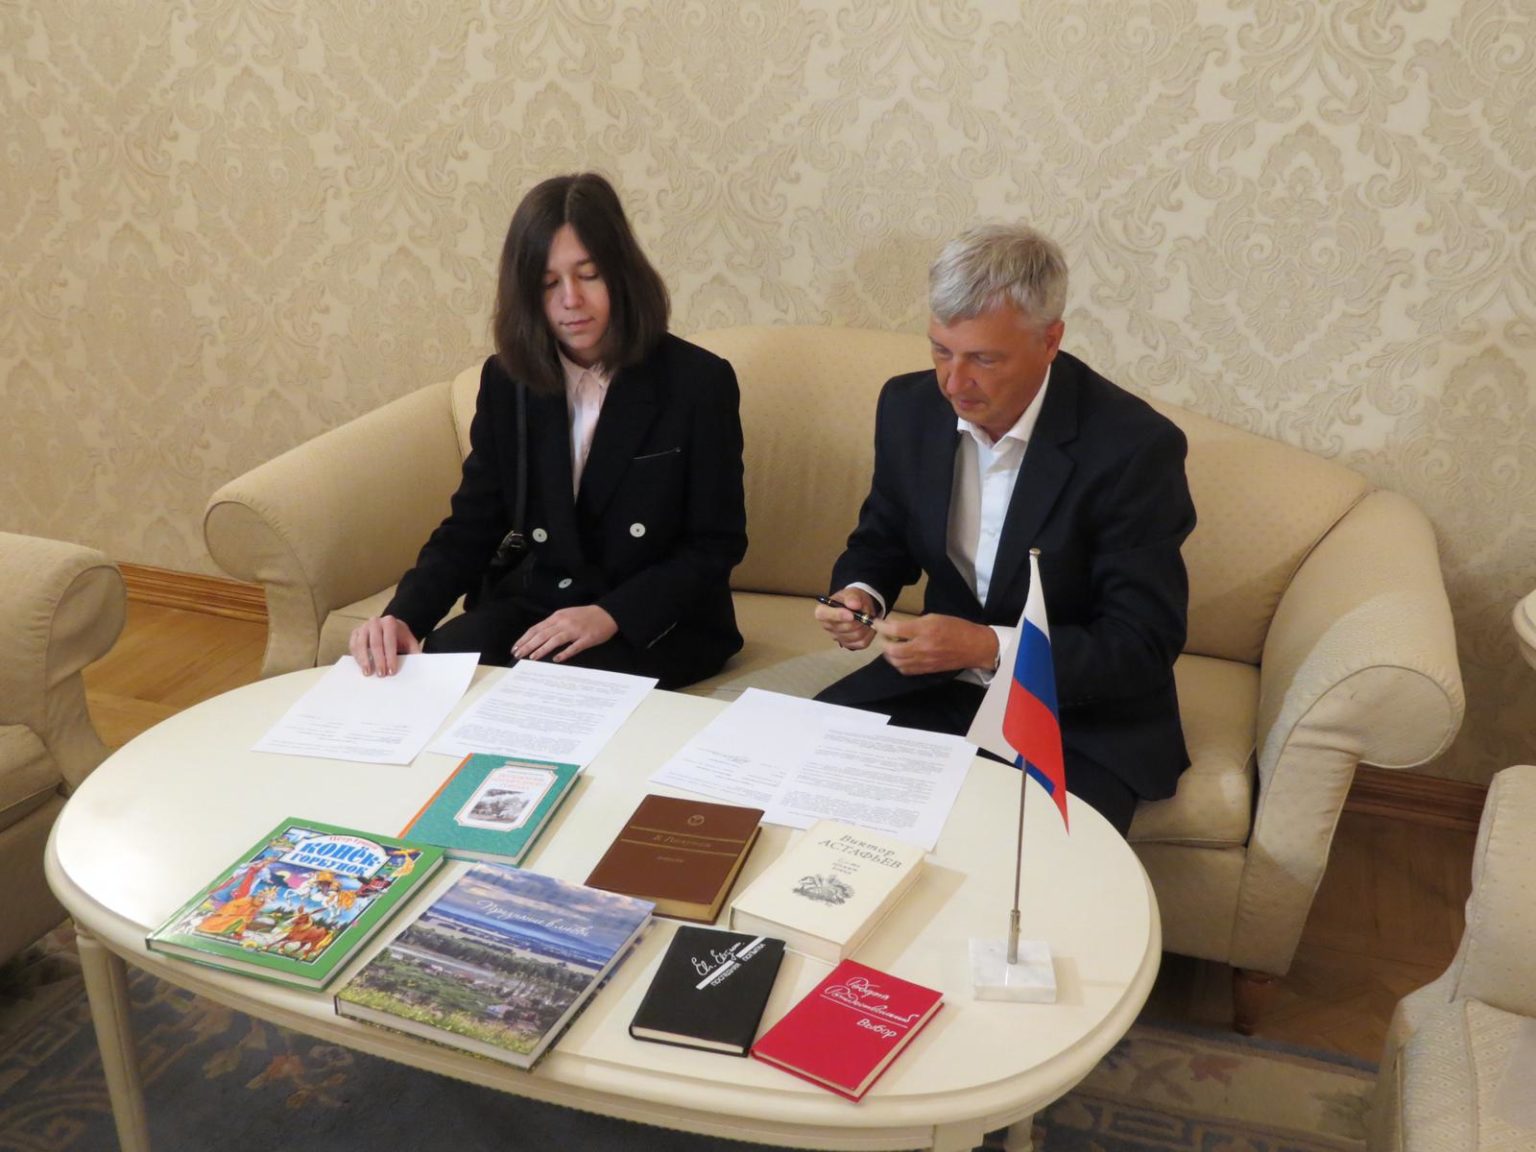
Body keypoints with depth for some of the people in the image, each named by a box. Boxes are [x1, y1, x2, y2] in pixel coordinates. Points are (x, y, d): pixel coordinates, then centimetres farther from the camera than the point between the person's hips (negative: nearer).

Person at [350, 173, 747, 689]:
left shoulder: (699, 381, -10)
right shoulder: (506, 380, 2)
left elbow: (716, 545, -8)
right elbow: (470, 528, 2)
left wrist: (611, 615, -23)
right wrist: (403, 616, -18)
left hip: (658, 620, -3)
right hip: (537, 601, 4)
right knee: (445, 655, -25)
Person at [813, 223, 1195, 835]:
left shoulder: (1134, 446, -19)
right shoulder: (909, 406, -4)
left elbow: (1145, 643, -17)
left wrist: (989, 647, -28)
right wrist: (860, 594, -11)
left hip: (1082, 716, -4)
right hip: (939, 679, 5)